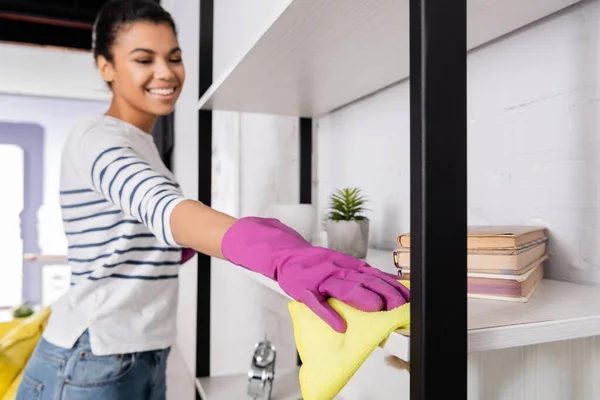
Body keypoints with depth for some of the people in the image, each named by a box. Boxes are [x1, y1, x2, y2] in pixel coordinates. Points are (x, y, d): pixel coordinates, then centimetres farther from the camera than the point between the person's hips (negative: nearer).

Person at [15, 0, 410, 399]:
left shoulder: (139, 144, 11)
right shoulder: (98, 139, -16)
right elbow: (161, 208, -38)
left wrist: (180, 248, -3)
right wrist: (279, 253, -54)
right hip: (91, 364, -8)